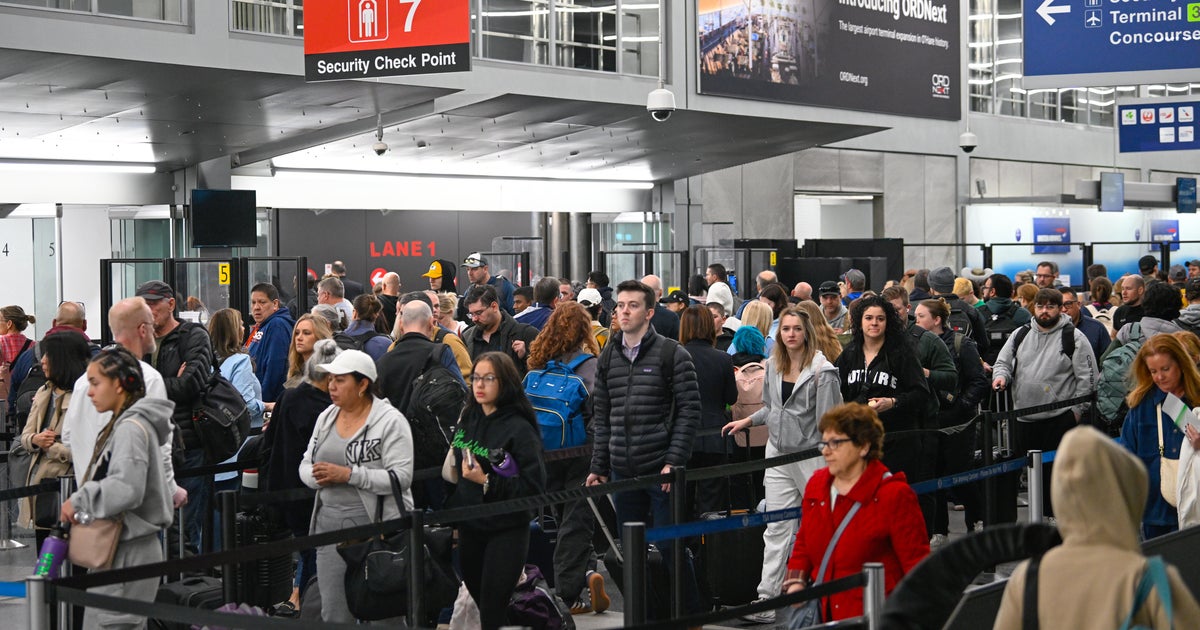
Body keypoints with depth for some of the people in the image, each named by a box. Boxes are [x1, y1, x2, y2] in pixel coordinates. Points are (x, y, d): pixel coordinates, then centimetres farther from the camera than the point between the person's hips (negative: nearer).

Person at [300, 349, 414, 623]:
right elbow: (305, 464, 15)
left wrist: (348, 475, -22)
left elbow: (401, 477, -18)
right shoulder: (326, 417, 12)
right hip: (329, 525, 6)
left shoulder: (390, 421, -9)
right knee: (333, 613, 10)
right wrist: (318, 476, -10)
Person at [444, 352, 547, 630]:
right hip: (469, 527, 7)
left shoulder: (519, 429, -16)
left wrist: (486, 481, -25)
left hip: (506, 531, -7)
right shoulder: (468, 420, 5)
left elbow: (534, 487, -20)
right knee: (477, 598, 16)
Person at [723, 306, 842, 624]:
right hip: (779, 454, 5)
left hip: (812, 455, -5)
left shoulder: (822, 370, -11)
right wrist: (747, 421, 17)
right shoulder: (773, 365, 8)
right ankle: (767, 601, -3)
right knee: (777, 528, 0)